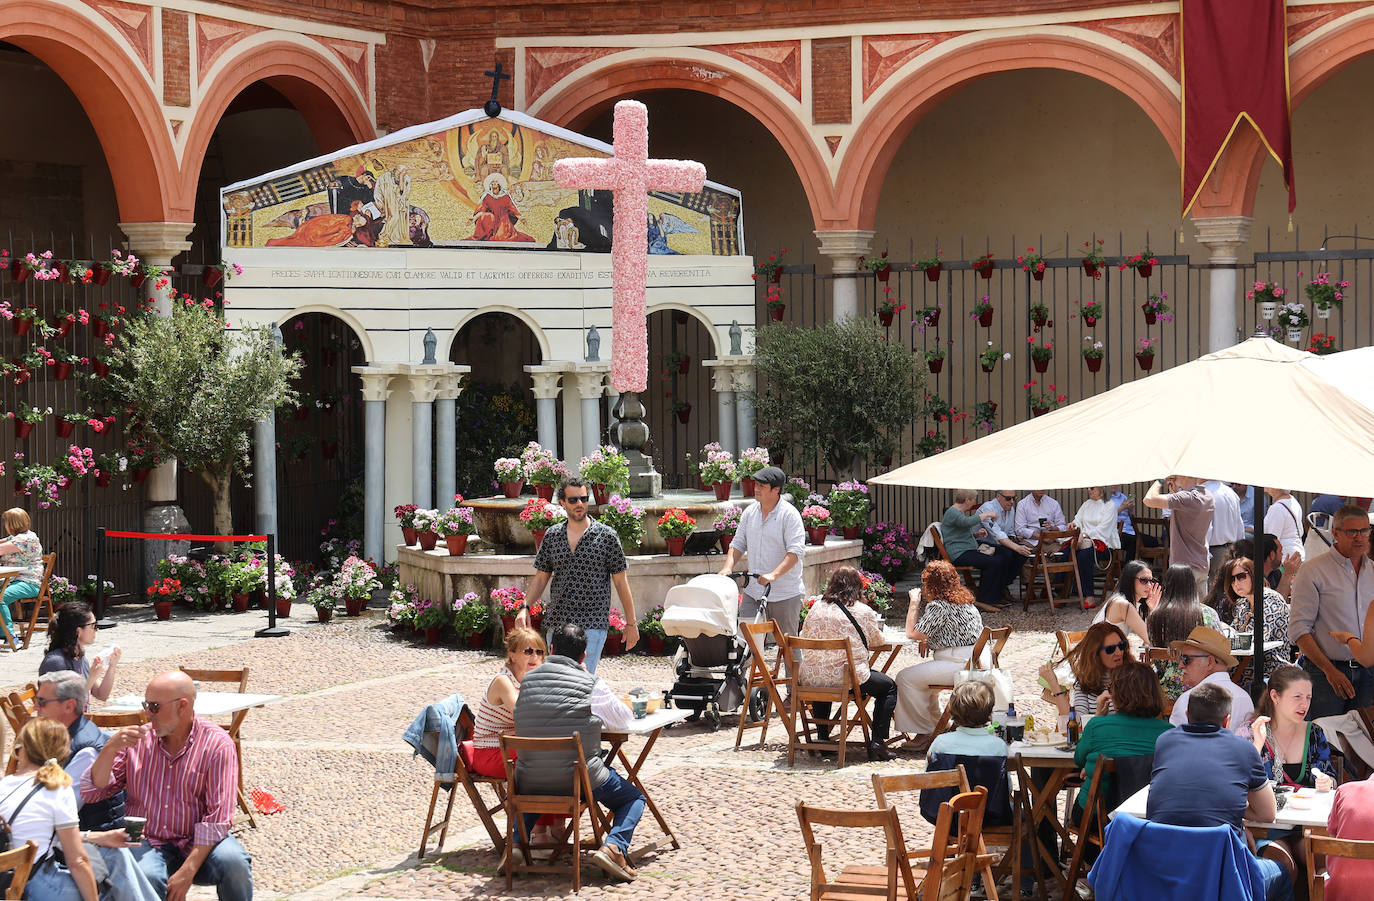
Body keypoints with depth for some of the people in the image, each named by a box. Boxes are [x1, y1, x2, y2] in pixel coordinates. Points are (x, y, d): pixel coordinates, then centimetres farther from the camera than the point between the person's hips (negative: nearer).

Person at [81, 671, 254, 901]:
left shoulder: (217, 744, -7)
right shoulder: (138, 740, 3)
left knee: (233, 862, -31)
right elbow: (90, 791, 3)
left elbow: (217, 816, -13)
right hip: (148, 843, 1)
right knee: (145, 877, -33)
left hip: (199, 843, -1)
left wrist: (188, 870, -22)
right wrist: (110, 749, -15)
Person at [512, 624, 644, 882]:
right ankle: (614, 846, -6)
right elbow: (625, 720, 7)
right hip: (580, 780, -3)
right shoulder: (591, 684, -7)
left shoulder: (528, 679, 5)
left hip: (531, 782, 4)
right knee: (633, 797, 20)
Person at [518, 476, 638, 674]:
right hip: (557, 623, 5)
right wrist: (525, 607, -1)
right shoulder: (552, 535, 9)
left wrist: (631, 623, 1)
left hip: (592, 626, -5)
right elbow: (541, 577, 14)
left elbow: (621, 582, 2)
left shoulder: (607, 536, -1)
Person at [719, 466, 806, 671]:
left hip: (785, 592, -6)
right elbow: (738, 545, 14)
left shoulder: (789, 514, -12)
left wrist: (773, 575, -32)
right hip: (753, 590, 6)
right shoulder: (749, 512, 8)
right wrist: (728, 568, -5)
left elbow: (795, 551, -20)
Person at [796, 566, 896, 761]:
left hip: (811, 678, 4)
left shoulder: (816, 608, 5)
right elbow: (877, 641, 11)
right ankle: (877, 743, 6)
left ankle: (822, 738, 36)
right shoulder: (863, 612, -4)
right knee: (889, 687, 19)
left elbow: (804, 639, 16)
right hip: (848, 677, -4)